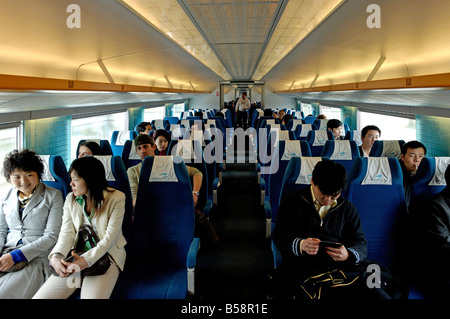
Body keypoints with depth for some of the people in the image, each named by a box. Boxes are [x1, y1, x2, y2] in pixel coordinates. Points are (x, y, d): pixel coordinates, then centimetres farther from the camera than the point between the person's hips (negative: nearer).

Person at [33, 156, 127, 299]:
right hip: (77, 255, 4)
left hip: (106, 254, -4)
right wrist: (56, 257, -20)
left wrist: (87, 260, -23)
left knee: (92, 296, -30)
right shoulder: (71, 199, 8)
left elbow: (110, 237, -10)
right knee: (39, 297, -12)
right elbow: (66, 234, 1)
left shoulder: (116, 198, -6)